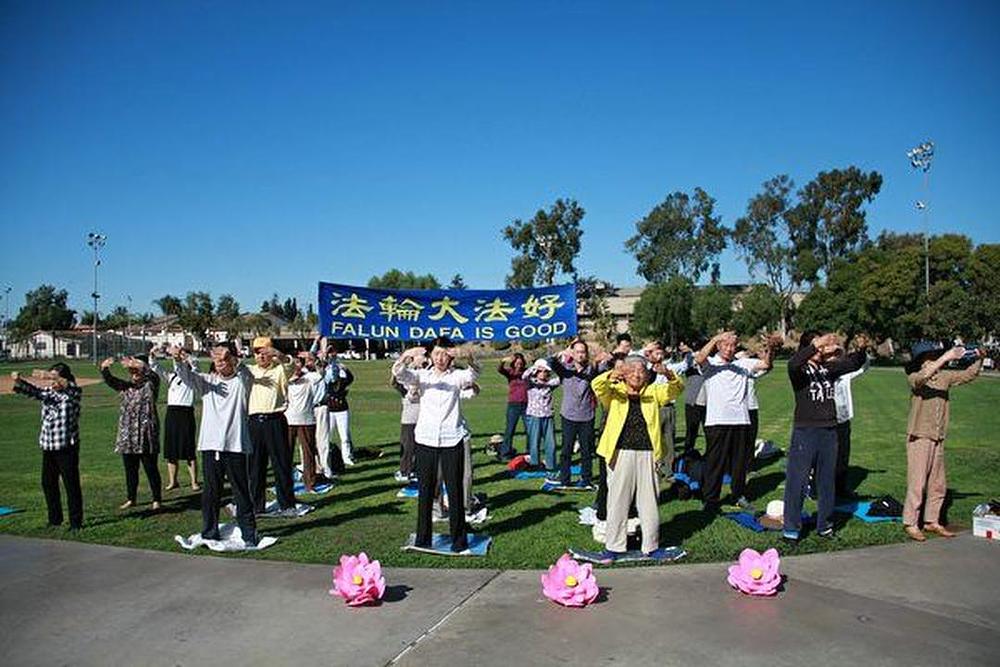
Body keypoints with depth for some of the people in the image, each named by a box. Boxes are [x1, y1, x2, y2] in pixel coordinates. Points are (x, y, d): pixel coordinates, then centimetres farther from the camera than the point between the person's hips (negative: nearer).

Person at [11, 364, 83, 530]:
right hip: (48, 447, 6)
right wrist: (18, 381, -24)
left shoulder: (73, 393, -6)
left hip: (67, 446, -6)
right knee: (48, 483, 13)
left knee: (71, 484, -2)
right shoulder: (47, 392, 10)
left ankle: (76, 522, 6)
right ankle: (55, 519, 26)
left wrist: (57, 379, -45)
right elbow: (32, 391, -4)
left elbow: (70, 387, -28)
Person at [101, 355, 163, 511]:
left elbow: (154, 377, -23)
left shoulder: (150, 385, -3)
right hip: (127, 436, 5)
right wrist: (104, 368, -20)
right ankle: (131, 499, 25)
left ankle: (157, 499, 9)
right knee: (130, 470, 13)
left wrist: (140, 365, -40)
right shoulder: (126, 386, 13)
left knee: (151, 469, 1)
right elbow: (110, 380, 2)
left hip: (146, 435, -5)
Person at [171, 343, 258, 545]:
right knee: (210, 492, 9)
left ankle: (249, 534, 10)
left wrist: (233, 359, -41)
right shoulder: (208, 381, 13)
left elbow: (245, 373, -20)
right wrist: (178, 360, -25)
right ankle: (209, 533, 20)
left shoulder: (242, 381, 3)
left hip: (236, 445, -3)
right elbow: (187, 376, -3)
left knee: (242, 492, 2)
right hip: (210, 445, 3)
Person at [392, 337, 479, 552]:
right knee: (425, 491, 9)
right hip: (426, 439, 2)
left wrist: (468, 357, -40)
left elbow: (473, 375, -18)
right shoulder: (422, 375, 7)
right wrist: (406, 357, -32)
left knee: (455, 490, 2)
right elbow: (399, 374, -10)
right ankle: (423, 537, 21)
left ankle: (459, 539, 13)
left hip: (452, 440, -1)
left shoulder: (457, 375, 3)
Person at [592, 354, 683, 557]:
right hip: (621, 454, -1)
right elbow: (597, 386, -12)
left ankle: (651, 546, 21)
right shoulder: (614, 392, 6)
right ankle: (614, 546, 16)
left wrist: (668, 375, -25)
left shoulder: (654, 393, 12)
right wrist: (611, 375, -34)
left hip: (647, 454, 2)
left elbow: (677, 388, -2)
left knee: (649, 501, 8)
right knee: (618, 501, 5)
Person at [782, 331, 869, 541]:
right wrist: (816, 344, -36)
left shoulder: (829, 368, 9)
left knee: (827, 481, 14)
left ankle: (825, 525, 27)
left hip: (829, 431, 6)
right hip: (805, 431, -6)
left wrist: (860, 349, -8)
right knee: (797, 481, -3)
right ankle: (791, 528, 5)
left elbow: (854, 363, 12)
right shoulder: (800, 370, -6)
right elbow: (793, 363, -28)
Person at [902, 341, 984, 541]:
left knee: (938, 484, 13)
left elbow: (968, 374, 10)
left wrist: (979, 360, -8)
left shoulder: (945, 376, 7)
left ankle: (932, 521, 25)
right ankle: (910, 523, 5)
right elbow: (924, 376, -32)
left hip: (938, 438, 6)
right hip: (919, 437, -6)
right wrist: (947, 357, -34)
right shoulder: (914, 378, -11)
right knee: (917, 483, -4)